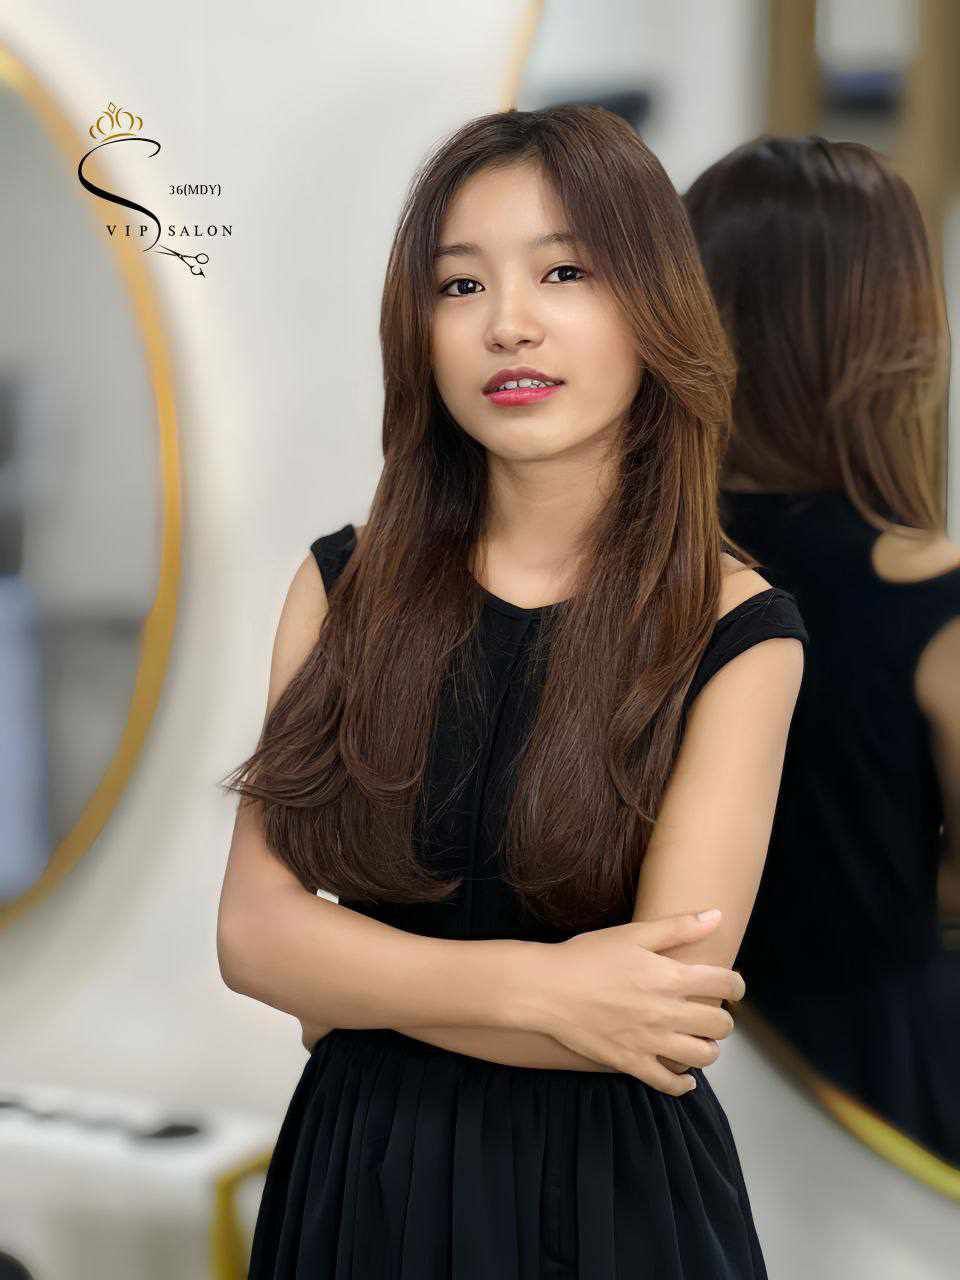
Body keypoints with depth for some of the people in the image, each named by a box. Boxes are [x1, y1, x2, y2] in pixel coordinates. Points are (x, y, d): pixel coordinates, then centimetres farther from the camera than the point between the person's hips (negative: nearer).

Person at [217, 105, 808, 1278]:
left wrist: (356, 981, -10)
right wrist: (535, 986, -20)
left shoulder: (734, 633, -10)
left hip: (609, 1186, -2)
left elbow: (664, 1014, -18)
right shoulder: (344, 585, -2)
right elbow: (253, 930, -8)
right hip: (355, 1174, 2)